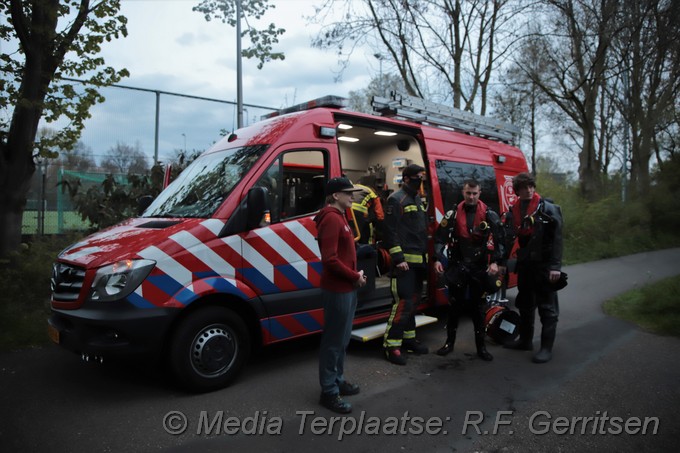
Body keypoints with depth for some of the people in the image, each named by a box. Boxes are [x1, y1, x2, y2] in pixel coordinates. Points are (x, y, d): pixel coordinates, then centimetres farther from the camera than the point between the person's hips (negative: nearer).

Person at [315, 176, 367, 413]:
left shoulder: (339, 217, 15)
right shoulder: (331, 218, -17)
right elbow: (330, 259, -25)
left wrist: (355, 275, 6)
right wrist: (355, 277, -15)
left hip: (347, 288, 10)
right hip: (338, 290, -10)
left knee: (342, 339, 19)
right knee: (334, 341, 0)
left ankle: (338, 380, 33)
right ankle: (329, 391, 11)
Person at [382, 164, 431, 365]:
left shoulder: (417, 200, 19)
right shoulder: (396, 199, -9)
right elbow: (390, 232, -16)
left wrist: (426, 256, 18)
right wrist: (398, 258, -20)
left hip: (419, 261, 9)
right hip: (405, 261, -9)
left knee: (414, 301, 14)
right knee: (404, 302, -11)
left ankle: (408, 338, 26)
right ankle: (391, 345, -5)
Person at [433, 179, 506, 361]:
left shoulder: (489, 215, -2)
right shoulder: (453, 214, 1)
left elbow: (499, 240, -3)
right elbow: (440, 238, 0)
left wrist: (495, 262, -14)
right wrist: (437, 259, -10)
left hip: (480, 267, -1)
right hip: (457, 266, 1)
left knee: (478, 307, 7)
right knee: (455, 305, 8)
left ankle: (481, 346, 18)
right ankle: (450, 342, 21)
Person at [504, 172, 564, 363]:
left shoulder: (548, 208, -10)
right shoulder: (514, 211, 6)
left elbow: (557, 238, -13)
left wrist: (555, 265, -19)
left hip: (544, 264, -6)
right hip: (524, 263, 6)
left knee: (547, 308, 2)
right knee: (524, 304, 16)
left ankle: (547, 348, 9)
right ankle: (525, 340, 30)